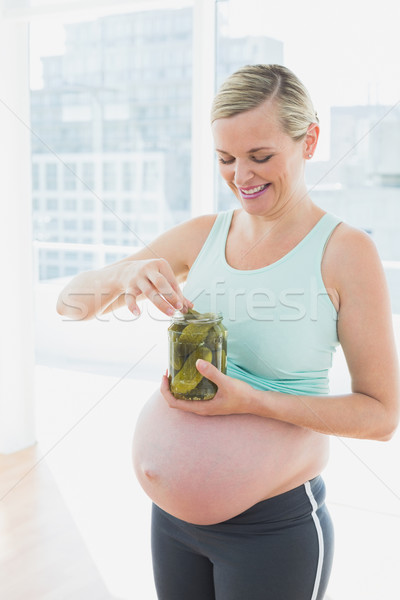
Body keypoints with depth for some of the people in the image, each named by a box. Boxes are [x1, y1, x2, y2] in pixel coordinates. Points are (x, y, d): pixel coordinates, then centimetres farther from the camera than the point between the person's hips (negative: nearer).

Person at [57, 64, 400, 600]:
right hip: (175, 506, 5)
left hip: (275, 521, -4)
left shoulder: (345, 251, -14)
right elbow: (71, 302, 1)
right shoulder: (201, 237, -1)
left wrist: (251, 400, -24)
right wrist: (122, 276, -21)